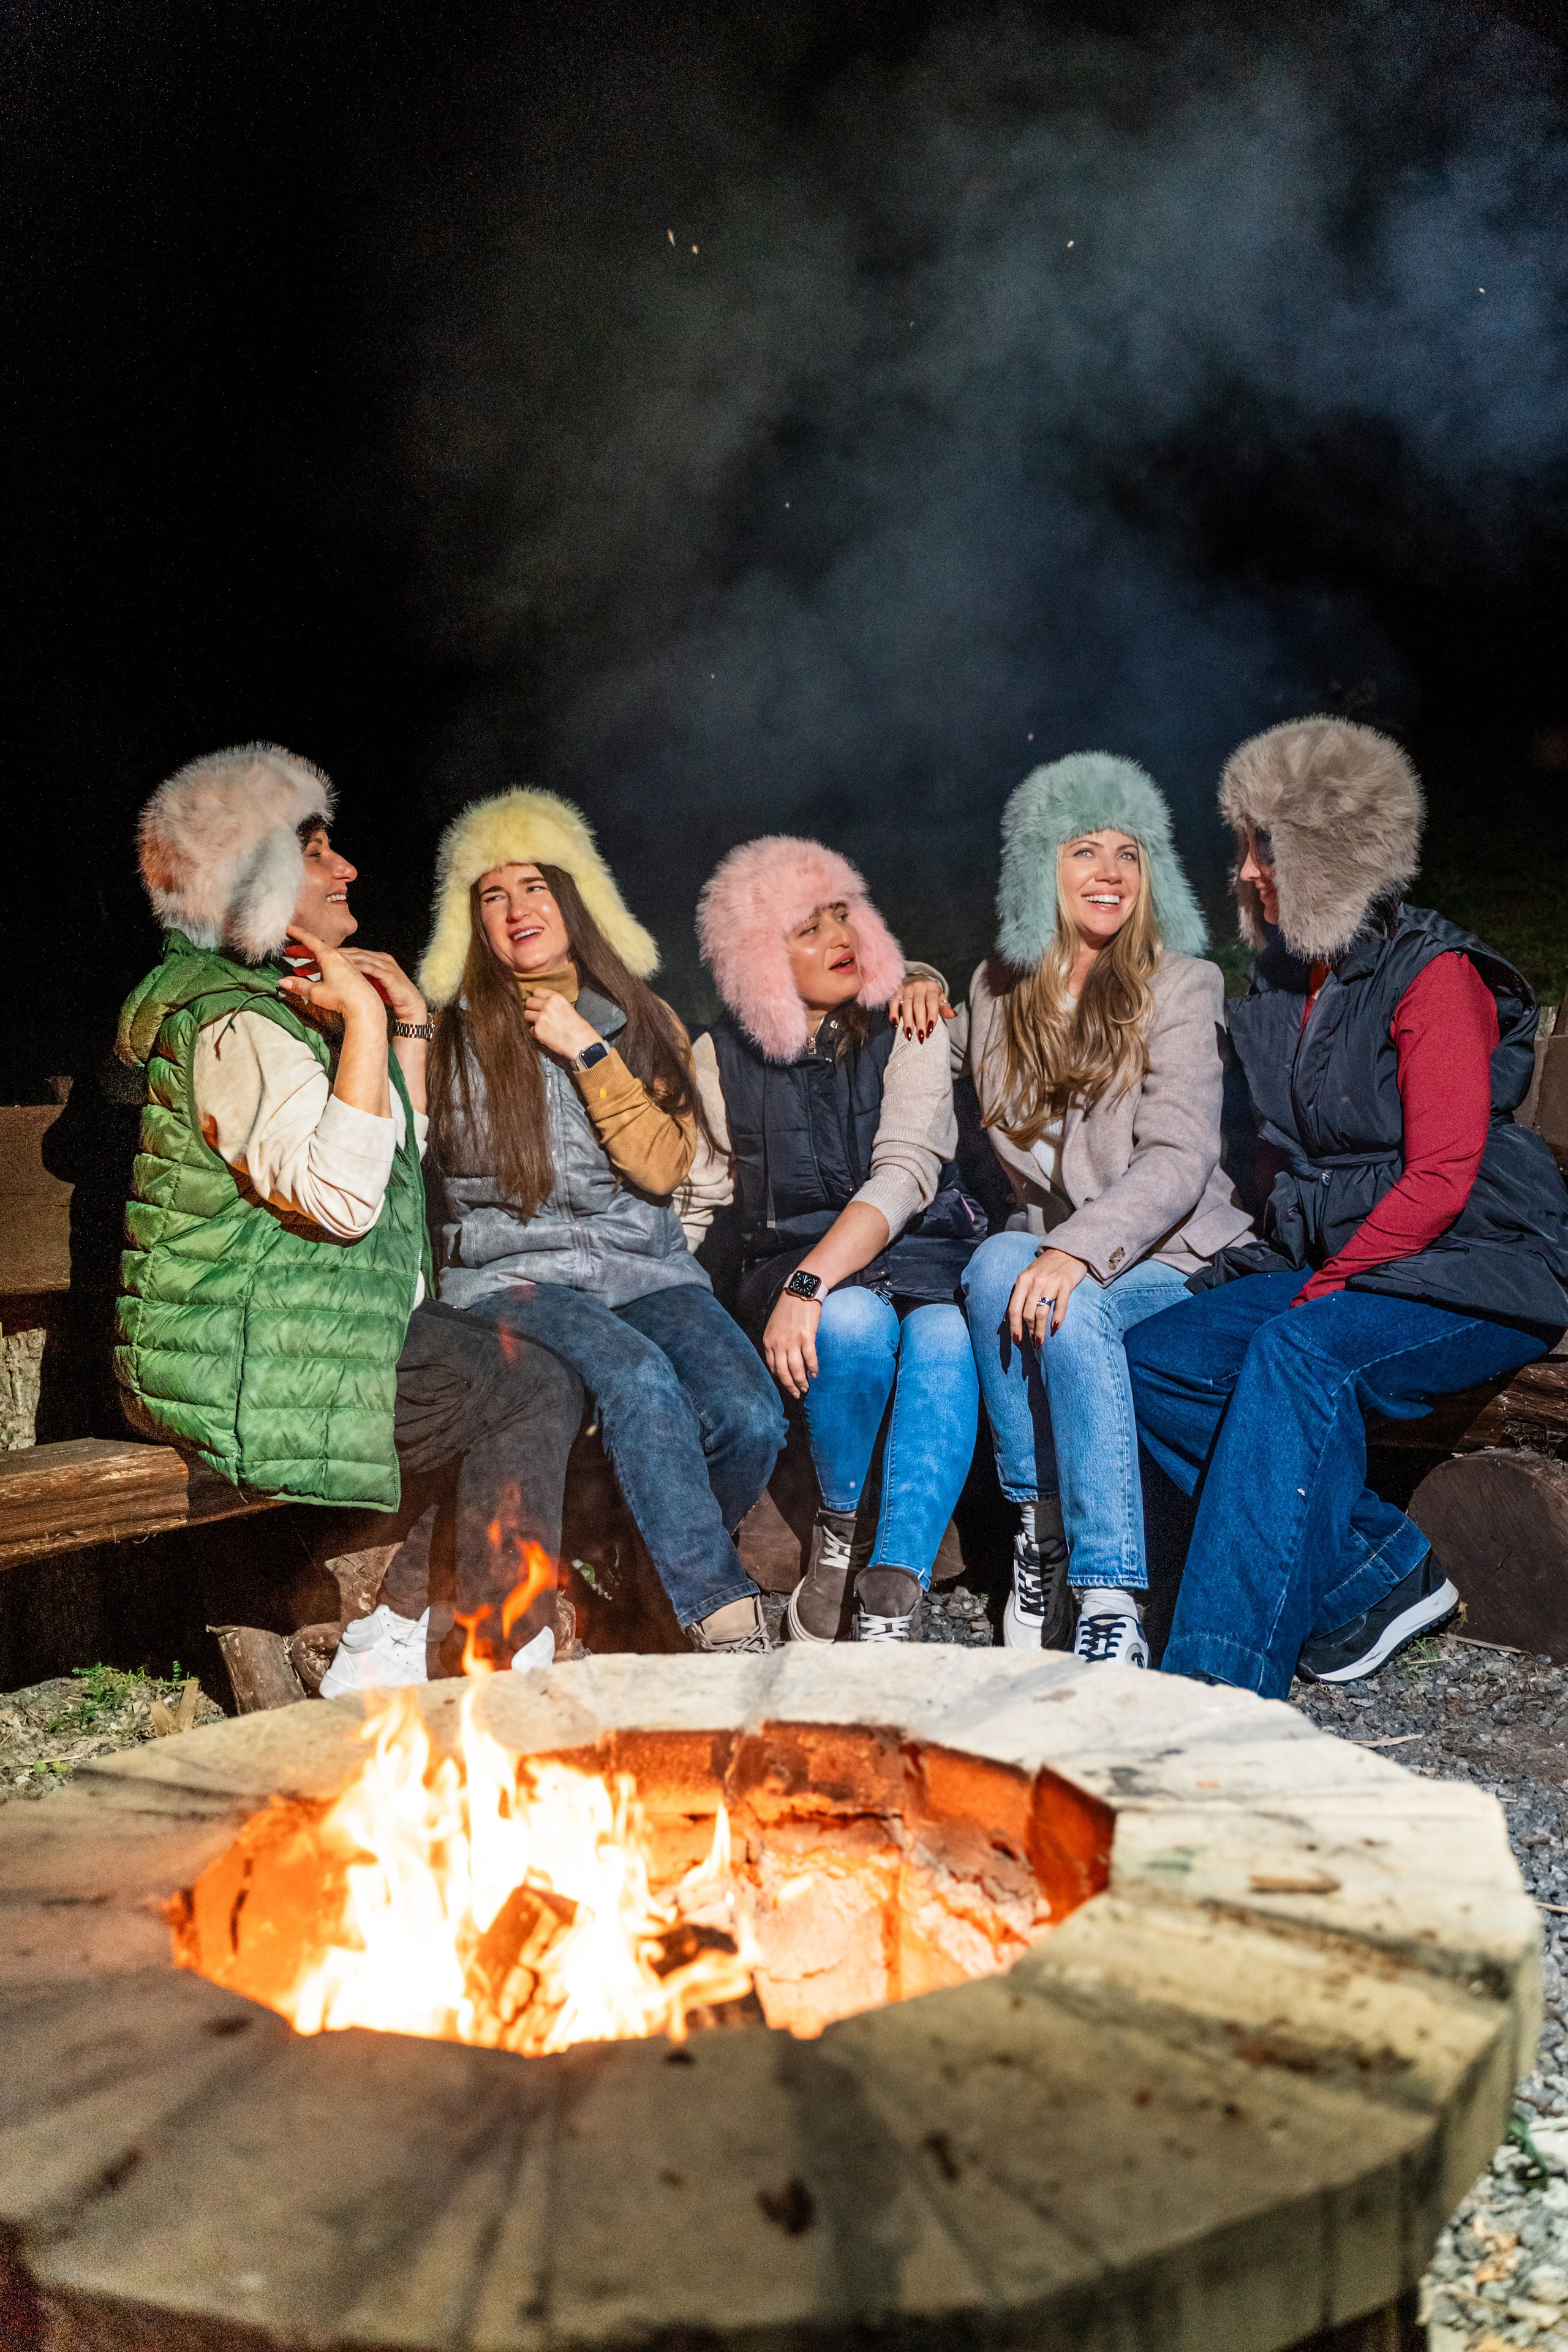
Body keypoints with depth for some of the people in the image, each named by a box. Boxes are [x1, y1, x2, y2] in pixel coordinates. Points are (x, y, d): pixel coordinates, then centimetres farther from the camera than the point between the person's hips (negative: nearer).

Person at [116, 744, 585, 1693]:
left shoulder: (291, 1001, 18)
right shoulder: (237, 1026, -16)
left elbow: (401, 1153, 22)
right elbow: (339, 1196, -29)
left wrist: (409, 1019, 12)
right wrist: (363, 1020, -26)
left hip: (319, 1327, 10)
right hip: (250, 1367, -10)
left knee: (526, 1374, 3)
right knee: (539, 1391, -13)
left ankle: (397, 1635, 2)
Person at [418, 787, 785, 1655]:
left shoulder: (644, 1022, 15)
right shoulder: (453, 1035, 10)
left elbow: (662, 1168, 1)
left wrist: (588, 1049, -4)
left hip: (644, 1267, 3)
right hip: (509, 1274, -2)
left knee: (750, 1417, -24)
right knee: (638, 1377, -35)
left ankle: (660, 1570, 5)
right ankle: (724, 1617, -28)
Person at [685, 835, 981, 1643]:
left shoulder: (903, 1028, 1)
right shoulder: (723, 1056, 6)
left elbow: (907, 1171, -14)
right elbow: (697, 1198, 13)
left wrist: (807, 1284, -28)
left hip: (917, 1251, 0)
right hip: (790, 1261, 0)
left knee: (944, 1340, -35)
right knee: (856, 1323, -36)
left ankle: (890, 1604, -37)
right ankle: (835, 1533, -12)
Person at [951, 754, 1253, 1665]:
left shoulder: (1179, 985, -1)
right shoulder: (998, 991, 12)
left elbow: (1179, 1159, -14)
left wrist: (1079, 1249, -31)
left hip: (1170, 1259, -3)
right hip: (1050, 1249, 3)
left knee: (1071, 1308, -36)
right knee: (997, 1264, -32)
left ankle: (1111, 1597, -36)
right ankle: (1042, 1531, -22)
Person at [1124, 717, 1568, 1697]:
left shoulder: (1433, 974, -9)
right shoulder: (1281, 987, 13)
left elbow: (1440, 1177, -17)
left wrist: (1316, 1292, -19)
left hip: (1479, 1276, -7)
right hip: (1335, 1267, 8)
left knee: (1300, 1352, -35)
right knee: (1153, 1361, -13)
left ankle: (1222, 1674, -37)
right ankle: (1382, 1573, -9)